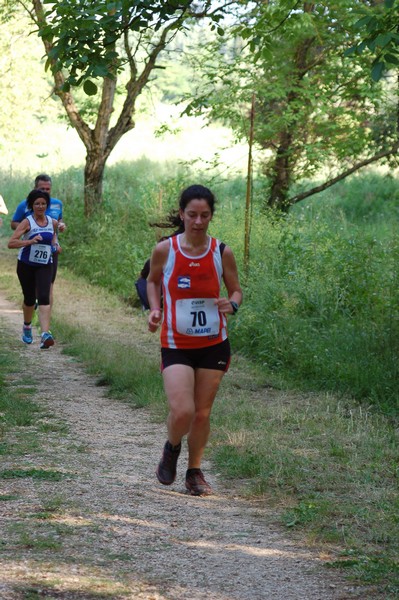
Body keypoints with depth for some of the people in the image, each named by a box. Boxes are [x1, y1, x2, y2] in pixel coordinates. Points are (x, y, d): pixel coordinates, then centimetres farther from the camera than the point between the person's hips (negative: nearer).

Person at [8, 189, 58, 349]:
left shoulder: (52, 222, 2)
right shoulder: (27, 222, -12)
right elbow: (11, 243, -21)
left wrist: (54, 244, 8)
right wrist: (30, 241, -33)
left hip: (45, 265, 2)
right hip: (26, 265, -2)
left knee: (44, 298, -17)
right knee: (29, 299, 10)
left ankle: (45, 334, -30)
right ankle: (27, 327, 41)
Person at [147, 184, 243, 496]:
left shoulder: (222, 253, -5)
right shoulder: (164, 250, -7)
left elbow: (237, 289, 7)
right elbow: (153, 280, 13)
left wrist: (232, 304, -16)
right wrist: (155, 308, -5)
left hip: (214, 344, 2)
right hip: (176, 344, -2)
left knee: (203, 412, 8)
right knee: (182, 411, -15)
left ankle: (195, 471, 28)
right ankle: (172, 449, 19)